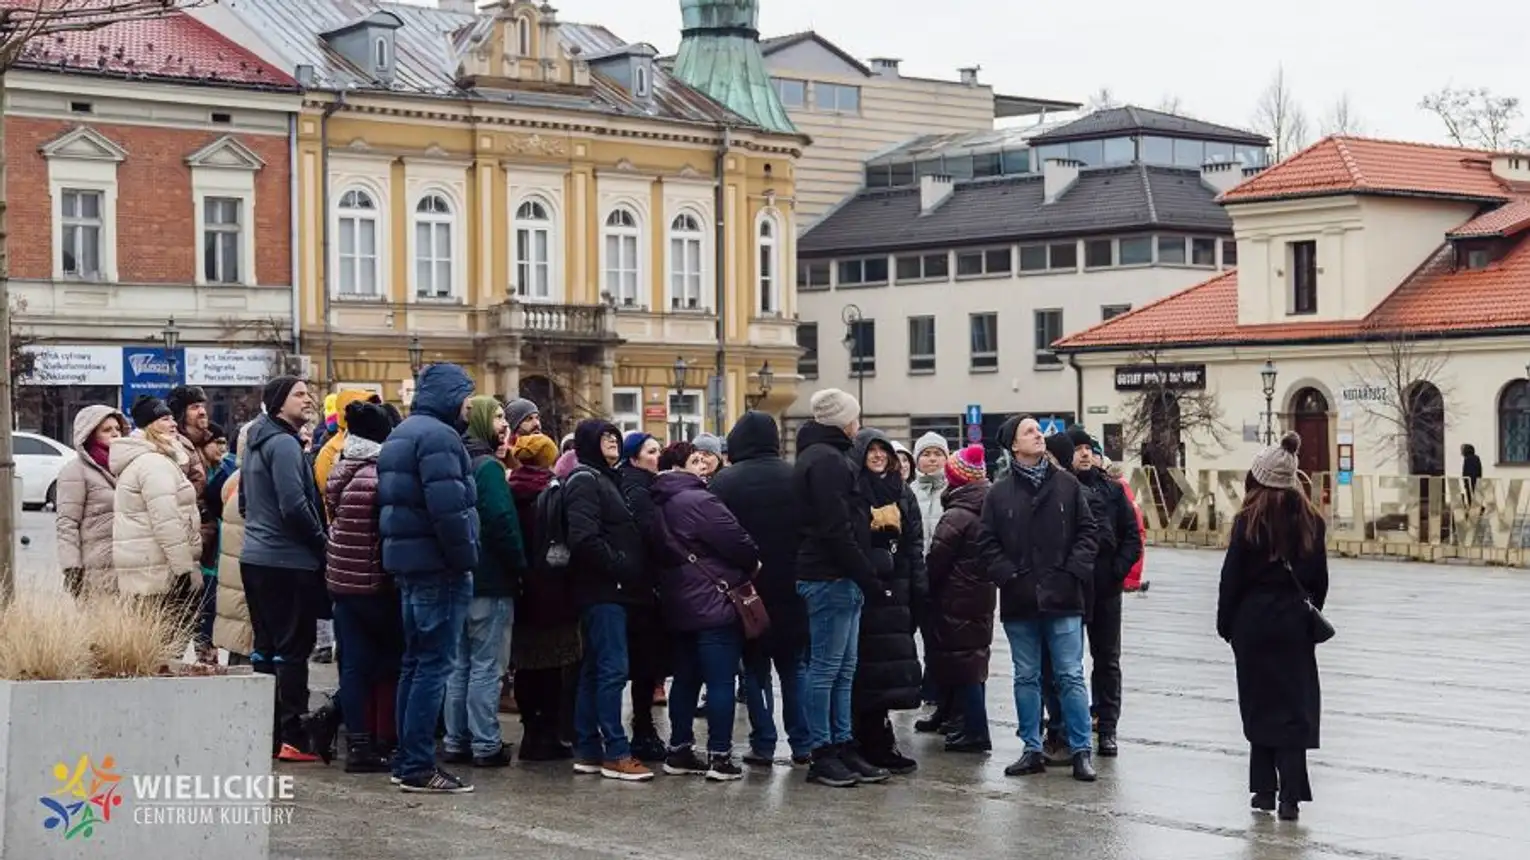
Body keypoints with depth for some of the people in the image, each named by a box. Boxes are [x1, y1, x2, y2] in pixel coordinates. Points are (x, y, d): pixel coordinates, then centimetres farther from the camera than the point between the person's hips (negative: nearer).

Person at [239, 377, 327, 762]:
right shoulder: (283, 443, -15)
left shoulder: (256, 443, 16)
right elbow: (294, 505, -21)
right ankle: (292, 737, -5)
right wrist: (321, 541, -9)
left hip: (256, 557, 10)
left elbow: (245, 501, 24)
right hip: (288, 561, -10)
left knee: (267, 647, 13)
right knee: (293, 648, -6)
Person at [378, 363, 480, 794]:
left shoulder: (400, 434, 19)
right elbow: (448, 506, -24)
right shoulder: (438, 435, -14)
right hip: (438, 565, -10)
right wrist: (466, 558, -15)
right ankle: (419, 766, -7)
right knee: (434, 664, -7)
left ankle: (406, 759, 19)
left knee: (416, 661, 15)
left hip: (407, 562, 10)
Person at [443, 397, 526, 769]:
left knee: (459, 664, 12)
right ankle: (486, 745, -1)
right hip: (490, 581, -8)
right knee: (486, 665, -4)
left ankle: (455, 741, 15)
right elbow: (502, 522, -20)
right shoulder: (488, 466, -13)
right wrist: (519, 566, -9)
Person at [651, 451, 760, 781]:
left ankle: (679, 750, 19)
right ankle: (719, 756, -3)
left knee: (686, 679, 15)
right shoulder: (700, 502, -17)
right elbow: (739, 542, -16)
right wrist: (754, 564, 6)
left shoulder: (661, 504, 10)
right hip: (713, 604, -9)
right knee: (721, 681, -4)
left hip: (679, 605, 9)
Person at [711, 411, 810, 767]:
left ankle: (763, 745, 4)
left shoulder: (725, 482, -8)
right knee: (794, 667, 11)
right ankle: (802, 745, 9)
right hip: (791, 589, 2)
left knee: (755, 669, 7)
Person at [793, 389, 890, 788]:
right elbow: (836, 530, -20)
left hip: (839, 579, 10)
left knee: (842, 671, 12)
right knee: (826, 668, -5)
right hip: (832, 577, -10)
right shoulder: (825, 460, -13)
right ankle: (822, 754, 0)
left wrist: (864, 579, 15)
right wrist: (870, 580, -18)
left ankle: (841, 747, 16)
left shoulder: (824, 456, 20)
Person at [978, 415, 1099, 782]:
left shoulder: (1067, 484, 4)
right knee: (1026, 678, 9)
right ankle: (1033, 750, 17)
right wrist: (1007, 575, -8)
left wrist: (1075, 570, -7)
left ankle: (1081, 750, 5)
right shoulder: (1000, 493, 4)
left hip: (1062, 599, -1)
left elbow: (1086, 531, 4)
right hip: (1019, 601, 1)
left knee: (1071, 676, 0)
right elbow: (987, 542, 3)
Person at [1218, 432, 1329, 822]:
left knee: (1259, 704, 8)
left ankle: (1265, 789, 12)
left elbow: (1232, 576, -7)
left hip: (1254, 619, -2)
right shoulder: (1310, 520, 1)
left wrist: (1226, 623, 3)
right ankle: (1290, 795, -3)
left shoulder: (1249, 520, -10)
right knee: (1294, 705, 3)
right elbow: (1319, 576, 5)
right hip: (1295, 622, 2)